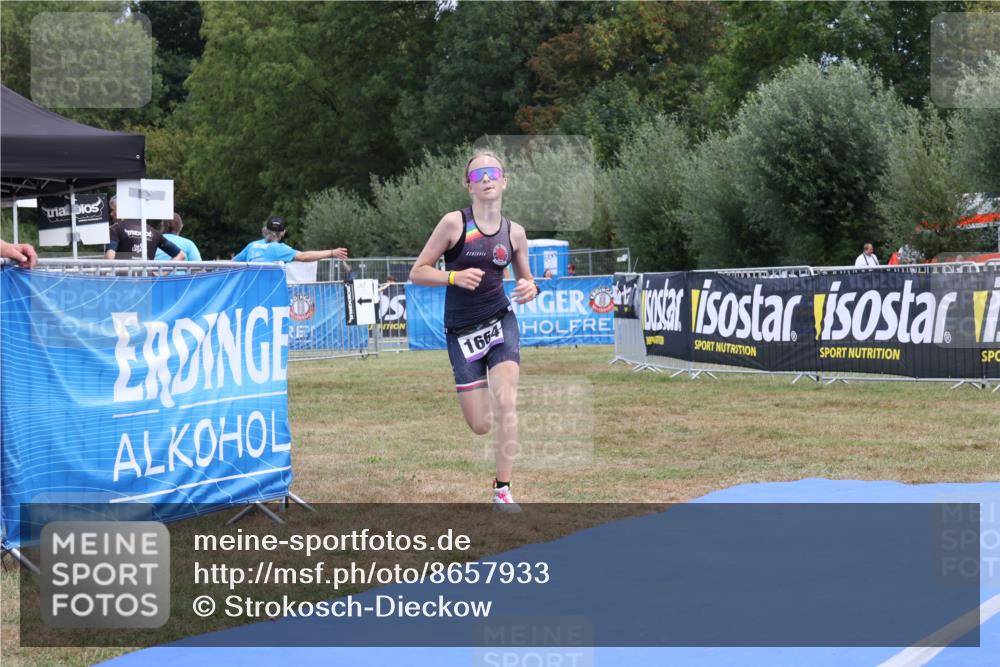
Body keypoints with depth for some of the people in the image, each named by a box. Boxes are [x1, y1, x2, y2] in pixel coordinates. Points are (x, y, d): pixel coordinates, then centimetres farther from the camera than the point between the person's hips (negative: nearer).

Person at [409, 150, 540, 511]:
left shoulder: (514, 232, 2)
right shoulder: (454, 222, -9)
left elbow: (527, 280, 15)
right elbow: (417, 272, -7)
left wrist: (530, 289, -9)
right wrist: (455, 277, -24)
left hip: (501, 320, 2)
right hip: (461, 330, -2)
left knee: (505, 404, -17)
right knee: (481, 425, -1)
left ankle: (502, 492, -8)